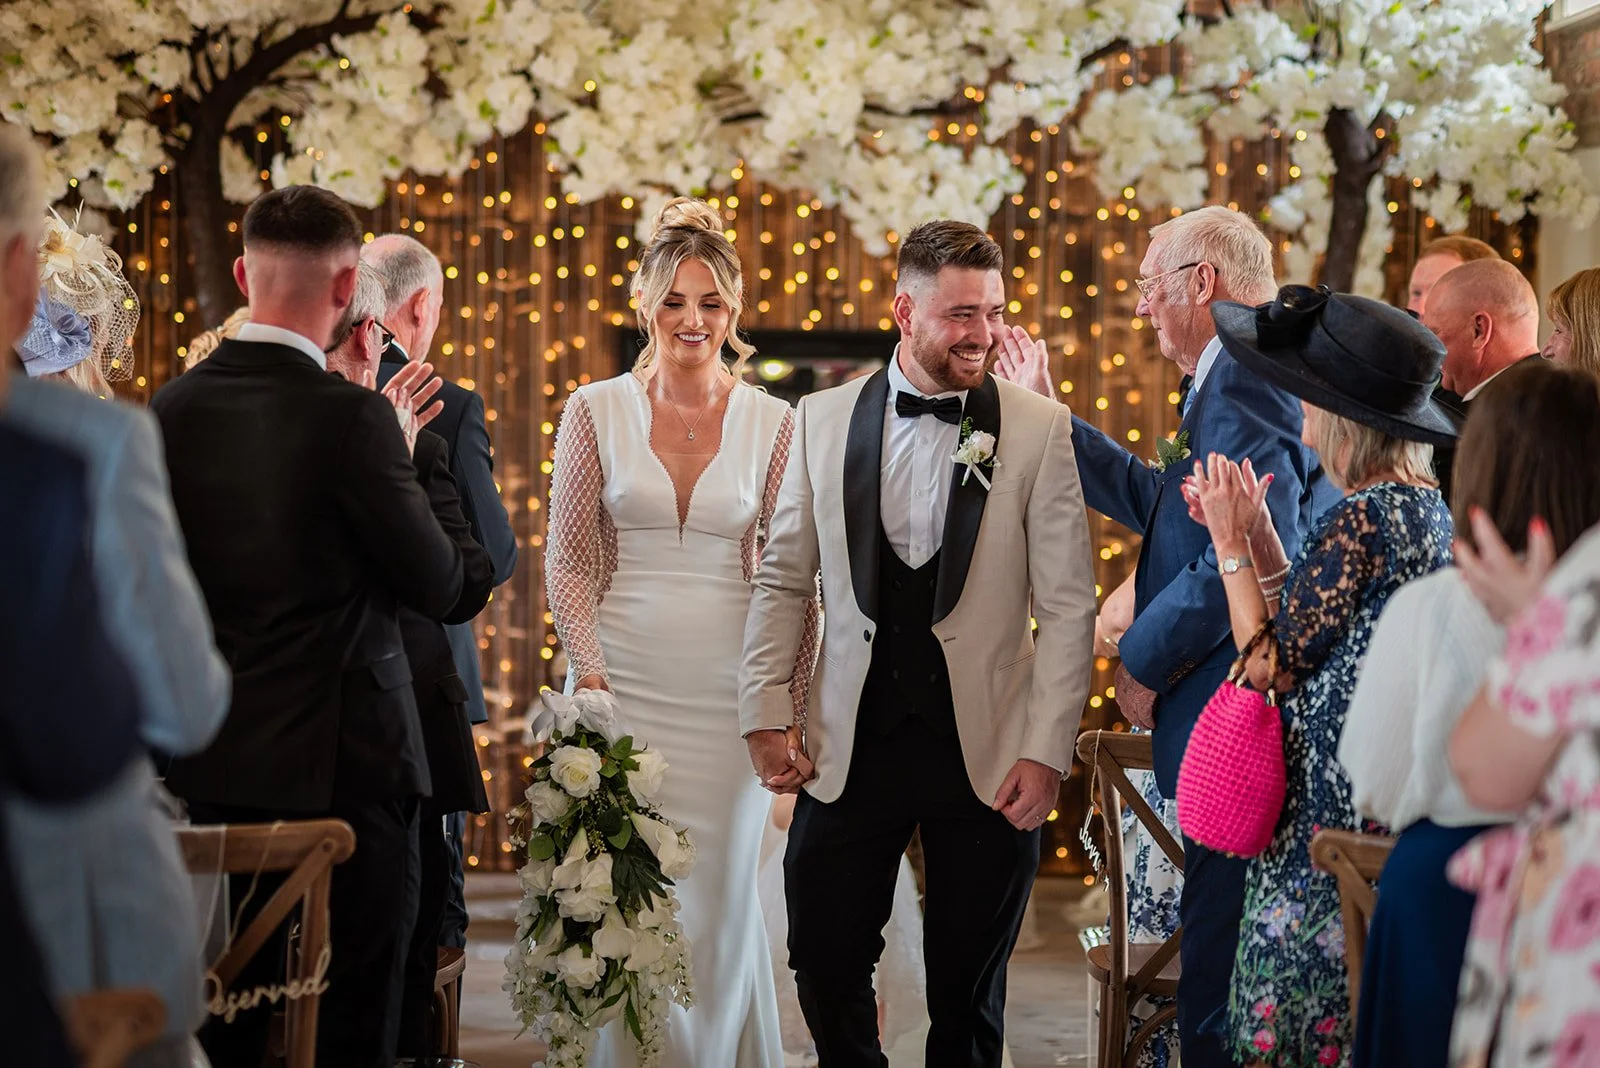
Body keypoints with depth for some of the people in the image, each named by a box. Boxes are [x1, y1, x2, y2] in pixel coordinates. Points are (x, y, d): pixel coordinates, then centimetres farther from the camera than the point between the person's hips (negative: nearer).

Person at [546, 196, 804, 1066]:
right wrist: (588, 675, -9)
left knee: (719, 897, 6)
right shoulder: (595, 412, 2)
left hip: (727, 691, 0)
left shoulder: (772, 424, 2)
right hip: (621, 680, 0)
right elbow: (567, 561, 2)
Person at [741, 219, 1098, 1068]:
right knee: (825, 966, 6)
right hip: (851, 745, 2)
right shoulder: (822, 421, 4)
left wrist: (1046, 752, -9)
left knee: (969, 989, 10)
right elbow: (784, 580, 8)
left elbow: (1068, 607, -4)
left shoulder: (1037, 430, -3)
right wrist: (765, 715, 0)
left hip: (986, 755, -1)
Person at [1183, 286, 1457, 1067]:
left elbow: (1273, 666, -14)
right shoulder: (1425, 504, 10)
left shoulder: (1360, 518, -18)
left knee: (1301, 1003, -2)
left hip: (1332, 798, -9)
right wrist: (1257, 532, 10)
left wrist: (1231, 546, -6)